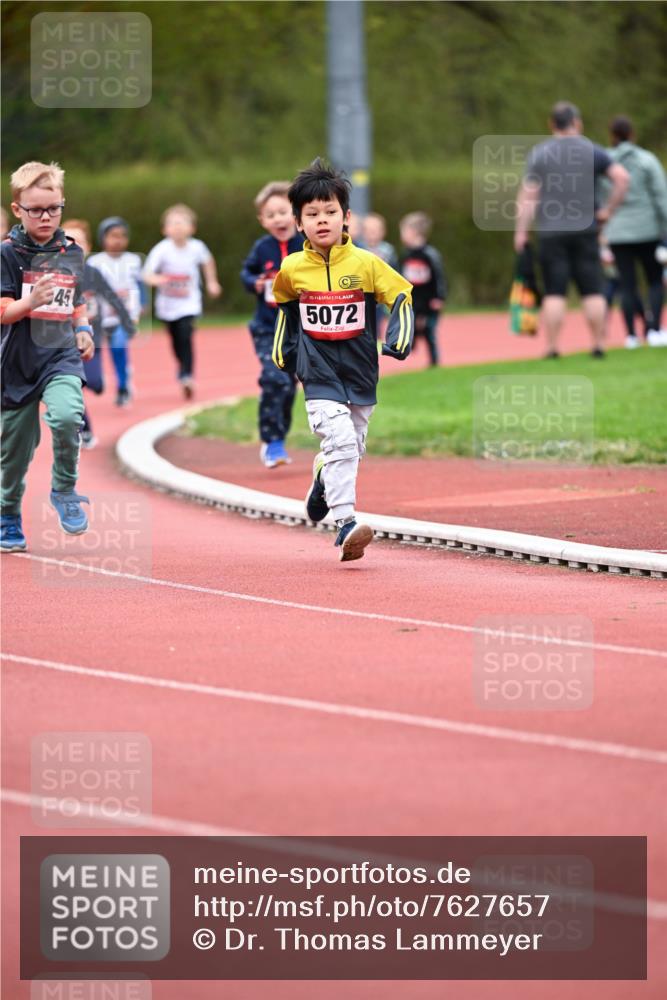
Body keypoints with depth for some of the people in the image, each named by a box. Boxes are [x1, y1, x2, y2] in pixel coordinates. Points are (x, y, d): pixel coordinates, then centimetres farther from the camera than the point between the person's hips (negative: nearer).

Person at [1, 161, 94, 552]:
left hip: (62, 358, 2)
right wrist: (32, 301, -28)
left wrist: (83, 329, 5)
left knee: (67, 416, -27)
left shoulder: (72, 253, 8)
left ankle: (64, 490, -4)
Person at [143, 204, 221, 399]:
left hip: (189, 303, -1)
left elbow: (207, 261, 12)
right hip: (167, 303, 1)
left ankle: (187, 376, -18)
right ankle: (183, 367, 39)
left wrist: (211, 282, 19)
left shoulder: (197, 247, -12)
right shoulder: (162, 249, -19)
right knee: (176, 341, 13)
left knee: (186, 337, -19)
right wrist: (156, 279, -47)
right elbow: (147, 274, -25)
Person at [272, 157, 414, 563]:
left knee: (352, 448, 14)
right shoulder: (292, 269, -3)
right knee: (340, 440, -19)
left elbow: (402, 296, 1)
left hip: (361, 373, 2)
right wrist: (284, 353, 19)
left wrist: (399, 341, -13)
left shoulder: (366, 264, -7)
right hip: (319, 374, -2)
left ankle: (323, 484, 47)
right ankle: (346, 523, -22)